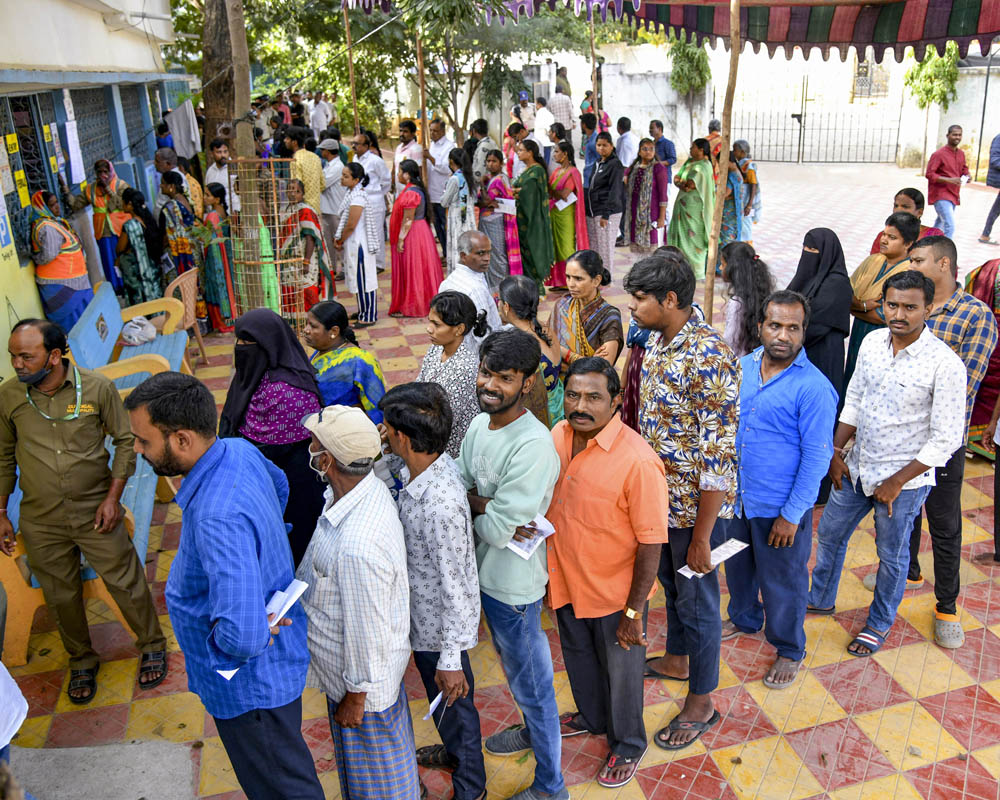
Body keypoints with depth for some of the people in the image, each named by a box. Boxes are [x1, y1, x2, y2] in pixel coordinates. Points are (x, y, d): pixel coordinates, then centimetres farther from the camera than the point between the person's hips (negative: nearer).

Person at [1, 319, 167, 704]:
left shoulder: (97, 387, -12)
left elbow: (125, 440, -2)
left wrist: (113, 497, -9)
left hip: (96, 513, -2)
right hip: (40, 522, 2)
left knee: (126, 583, 7)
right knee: (61, 597, 15)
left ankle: (152, 647, 32)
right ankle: (82, 661, 39)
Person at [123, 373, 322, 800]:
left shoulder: (219, 518, -39)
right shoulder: (239, 451, -9)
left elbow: (241, 636, -44)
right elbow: (278, 483, 16)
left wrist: (222, 642, -22)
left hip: (252, 681, -9)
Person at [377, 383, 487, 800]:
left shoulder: (441, 503, -38)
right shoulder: (426, 465, -12)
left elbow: (454, 585, -30)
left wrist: (450, 660, -22)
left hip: (441, 625, -8)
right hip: (422, 614, 9)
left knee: (452, 701, 18)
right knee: (440, 700, 32)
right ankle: (455, 752, 60)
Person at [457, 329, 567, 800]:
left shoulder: (533, 445, -30)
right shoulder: (478, 426, -2)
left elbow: (497, 530, -29)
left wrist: (473, 505, -10)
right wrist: (489, 505, -19)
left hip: (513, 583, -8)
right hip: (483, 570, 8)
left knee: (531, 681, 11)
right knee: (511, 663, 30)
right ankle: (532, 730, 56)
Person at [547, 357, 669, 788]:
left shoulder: (638, 461, -29)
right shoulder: (557, 436, -9)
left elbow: (651, 543, -23)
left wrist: (634, 613, -17)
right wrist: (545, 573, 13)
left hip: (614, 591, -6)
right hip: (566, 582, 6)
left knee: (620, 669, 18)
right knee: (578, 656, 28)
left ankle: (627, 744, 46)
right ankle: (592, 717, 58)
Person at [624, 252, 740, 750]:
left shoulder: (708, 358, -29)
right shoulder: (657, 339, -1)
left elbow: (718, 457, -27)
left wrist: (701, 537, -23)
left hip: (694, 503, -8)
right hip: (659, 494, 8)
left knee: (697, 599, 10)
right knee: (670, 583, 27)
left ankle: (701, 703, 31)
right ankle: (677, 659, 51)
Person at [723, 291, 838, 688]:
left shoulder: (814, 388, -20)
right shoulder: (742, 367, -2)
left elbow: (816, 457, -17)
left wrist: (791, 515, -16)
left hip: (780, 507, -5)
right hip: (735, 497, 6)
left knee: (783, 582, 13)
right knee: (738, 565, 25)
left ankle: (789, 650, 36)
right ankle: (744, 619, 52)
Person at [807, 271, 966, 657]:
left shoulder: (945, 364, -21)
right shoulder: (872, 341, -4)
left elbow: (946, 439, -18)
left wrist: (897, 482, -16)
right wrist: (836, 451, 4)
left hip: (905, 479, -5)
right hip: (856, 467, 6)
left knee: (892, 555, 14)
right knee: (829, 534, 20)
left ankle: (879, 623, 38)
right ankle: (820, 599, 44)